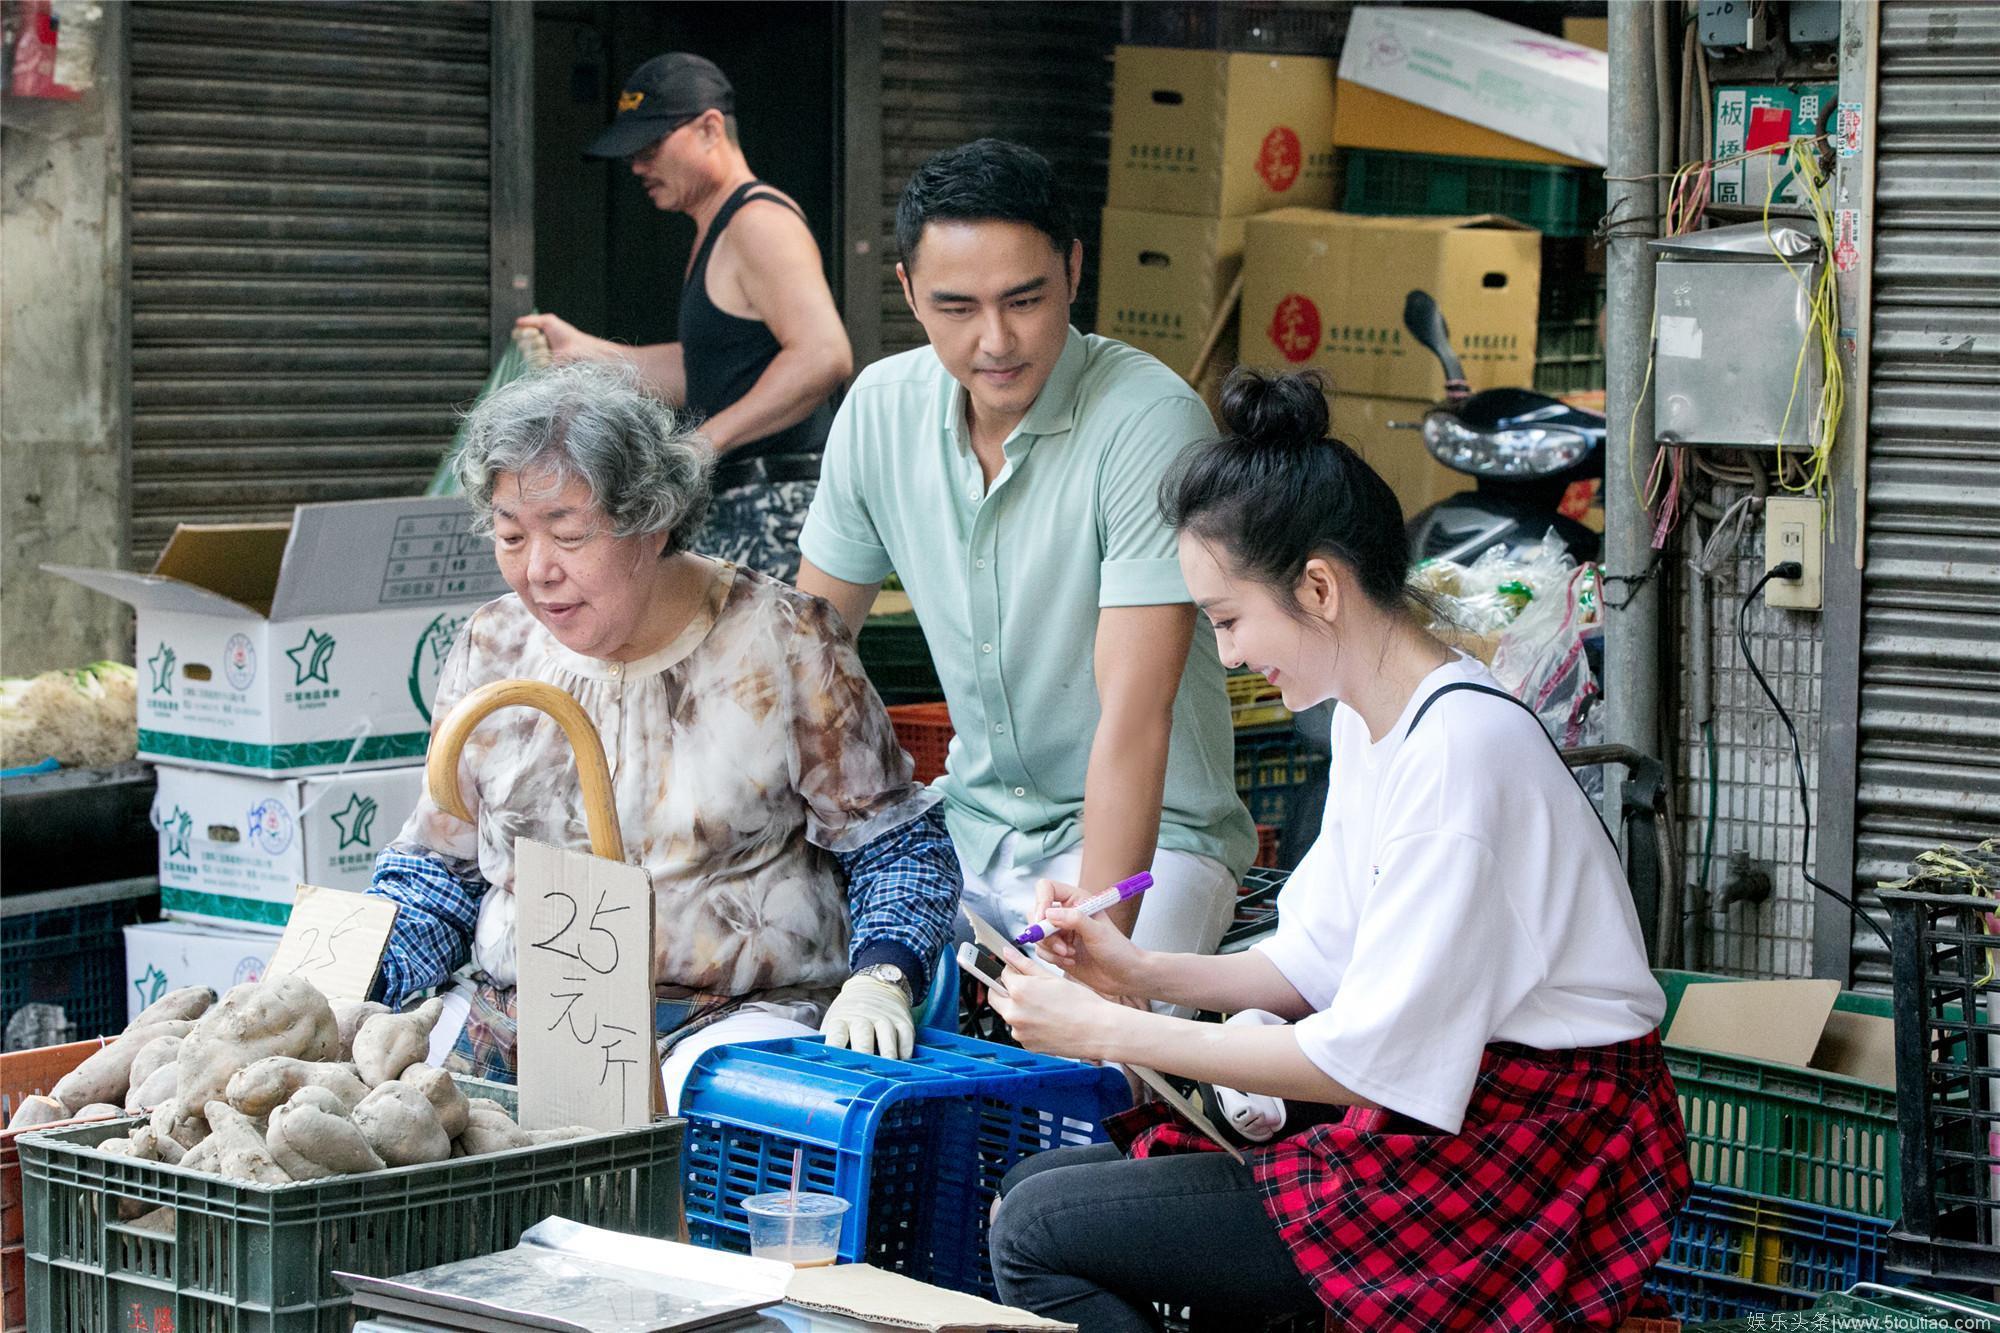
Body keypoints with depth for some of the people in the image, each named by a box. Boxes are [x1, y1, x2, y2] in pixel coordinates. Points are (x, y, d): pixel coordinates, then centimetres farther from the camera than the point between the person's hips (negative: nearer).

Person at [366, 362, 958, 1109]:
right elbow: (440, 871, 17)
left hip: (735, 1019, -4)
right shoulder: (492, 650, 11)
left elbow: (897, 847, 4)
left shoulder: (780, 642, 0)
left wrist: (878, 980, -15)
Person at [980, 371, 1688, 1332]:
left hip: (1520, 1163, -10)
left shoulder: (1460, 747, -21)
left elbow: (1373, 1057, -22)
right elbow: (1322, 961, 16)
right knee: (1034, 1185, 4)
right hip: (1428, 1118, 10)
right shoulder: (1367, 719, 10)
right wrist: (1144, 974, 1)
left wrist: (1111, 1033, -16)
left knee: (1038, 1232, -14)